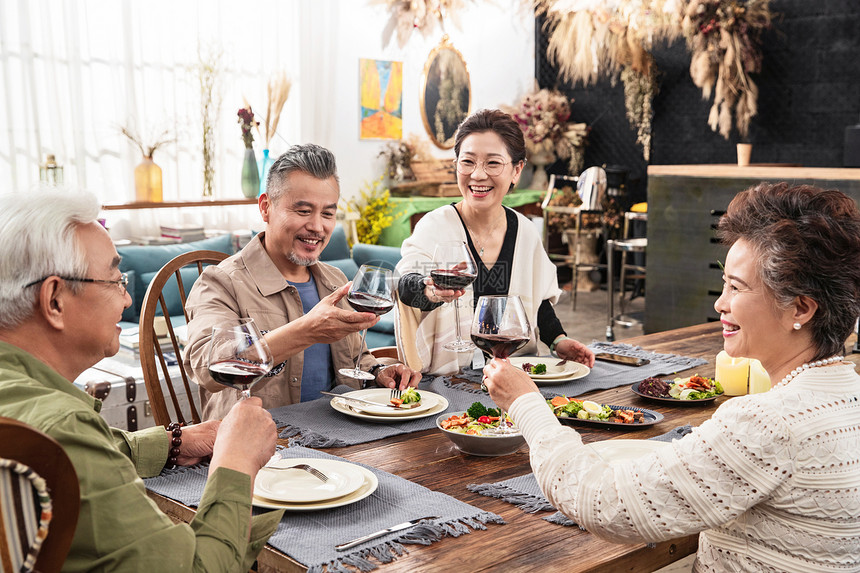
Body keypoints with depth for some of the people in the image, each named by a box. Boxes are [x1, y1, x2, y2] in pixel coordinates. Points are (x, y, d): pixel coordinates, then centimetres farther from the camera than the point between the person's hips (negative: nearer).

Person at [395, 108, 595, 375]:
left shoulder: (525, 231, 4)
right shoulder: (434, 226, -9)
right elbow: (407, 284, -26)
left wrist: (558, 340, 2)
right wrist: (430, 290, -49)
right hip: (446, 380, 1)